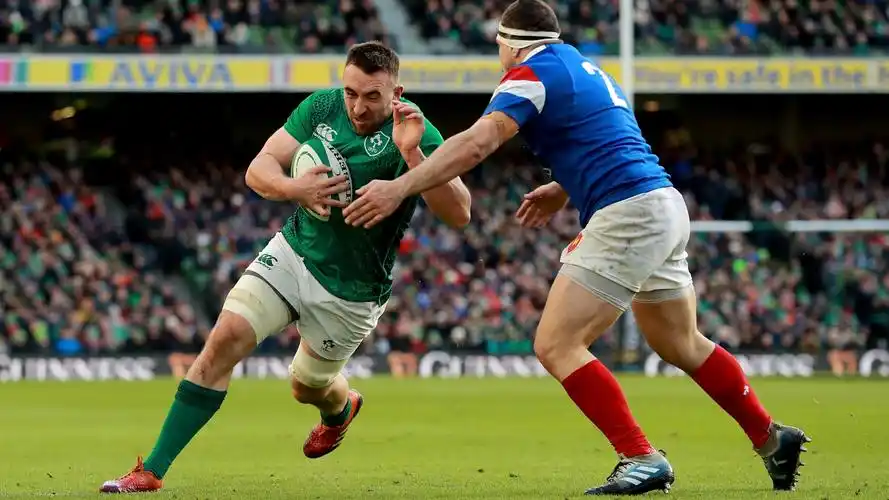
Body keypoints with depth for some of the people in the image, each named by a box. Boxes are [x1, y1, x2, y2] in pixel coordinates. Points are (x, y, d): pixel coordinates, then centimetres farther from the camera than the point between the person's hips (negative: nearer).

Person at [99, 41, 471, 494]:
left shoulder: (417, 135, -20)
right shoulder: (321, 108, -8)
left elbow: (458, 214, -30)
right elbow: (259, 169, -10)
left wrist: (413, 154, -43)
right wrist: (295, 189, -33)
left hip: (351, 292, -3)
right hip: (293, 252, 3)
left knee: (307, 386, 13)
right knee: (225, 339, -15)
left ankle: (340, 409, 56)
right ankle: (151, 473, -12)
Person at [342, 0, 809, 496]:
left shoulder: (532, 74, -6)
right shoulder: (585, 67, 21)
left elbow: (476, 143, -19)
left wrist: (400, 188, -21)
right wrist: (563, 189, 24)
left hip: (628, 214, -9)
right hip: (666, 207, 9)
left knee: (556, 345, -8)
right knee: (684, 346, 25)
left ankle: (642, 460, -13)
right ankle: (773, 438, 34)